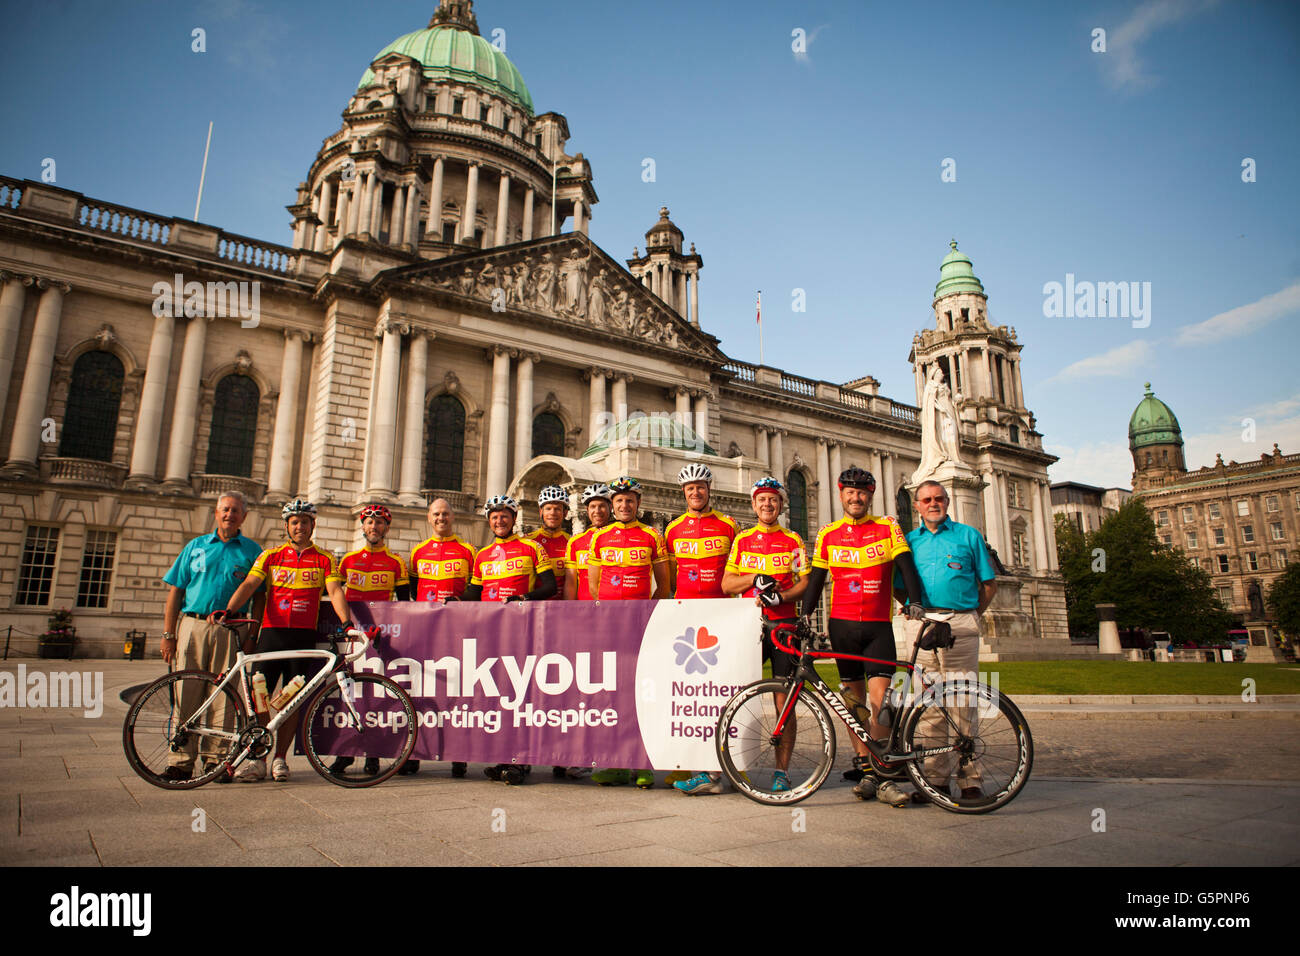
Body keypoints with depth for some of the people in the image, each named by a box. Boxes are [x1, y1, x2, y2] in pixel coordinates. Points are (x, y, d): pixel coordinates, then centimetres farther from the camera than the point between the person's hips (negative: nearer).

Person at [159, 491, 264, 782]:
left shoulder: (251, 550, 10)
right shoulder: (195, 546, 15)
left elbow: (259, 596, 7)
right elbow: (175, 592, 12)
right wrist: (168, 634, 4)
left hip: (230, 630, -1)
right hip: (192, 625, 1)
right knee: (186, 693, -1)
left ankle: (216, 758, 8)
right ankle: (181, 761, 6)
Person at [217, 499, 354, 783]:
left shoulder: (324, 559, 7)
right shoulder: (271, 555, 10)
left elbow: (335, 592, -3)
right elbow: (249, 584, 0)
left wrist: (346, 621, -19)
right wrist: (227, 610, -17)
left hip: (304, 636, -1)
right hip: (272, 632, 1)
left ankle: (280, 759, 16)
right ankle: (256, 759, 7)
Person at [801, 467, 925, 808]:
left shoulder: (888, 528, 3)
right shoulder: (827, 535, 7)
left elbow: (907, 568, -2)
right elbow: (816, 581, 8)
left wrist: (916, 604, -17)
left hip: (879, 626, -2)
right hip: (842, 625, 2)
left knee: (880, 699, -9)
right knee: (854, 700, 6)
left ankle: (885, 779, -4)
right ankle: (866, 771, 15)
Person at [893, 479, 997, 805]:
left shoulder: (969, 535, 11)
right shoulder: (909, 540, 16)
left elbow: (989, 584, 11)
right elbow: (898, 587, 17)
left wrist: (970, 616, 7)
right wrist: (916, 609, 4)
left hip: (960, 626, -2)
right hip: (920, 627, 2)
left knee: (963, 704, -4)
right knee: (929, 706, 3)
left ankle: (970, 780, 5)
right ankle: (935, 778, 10)